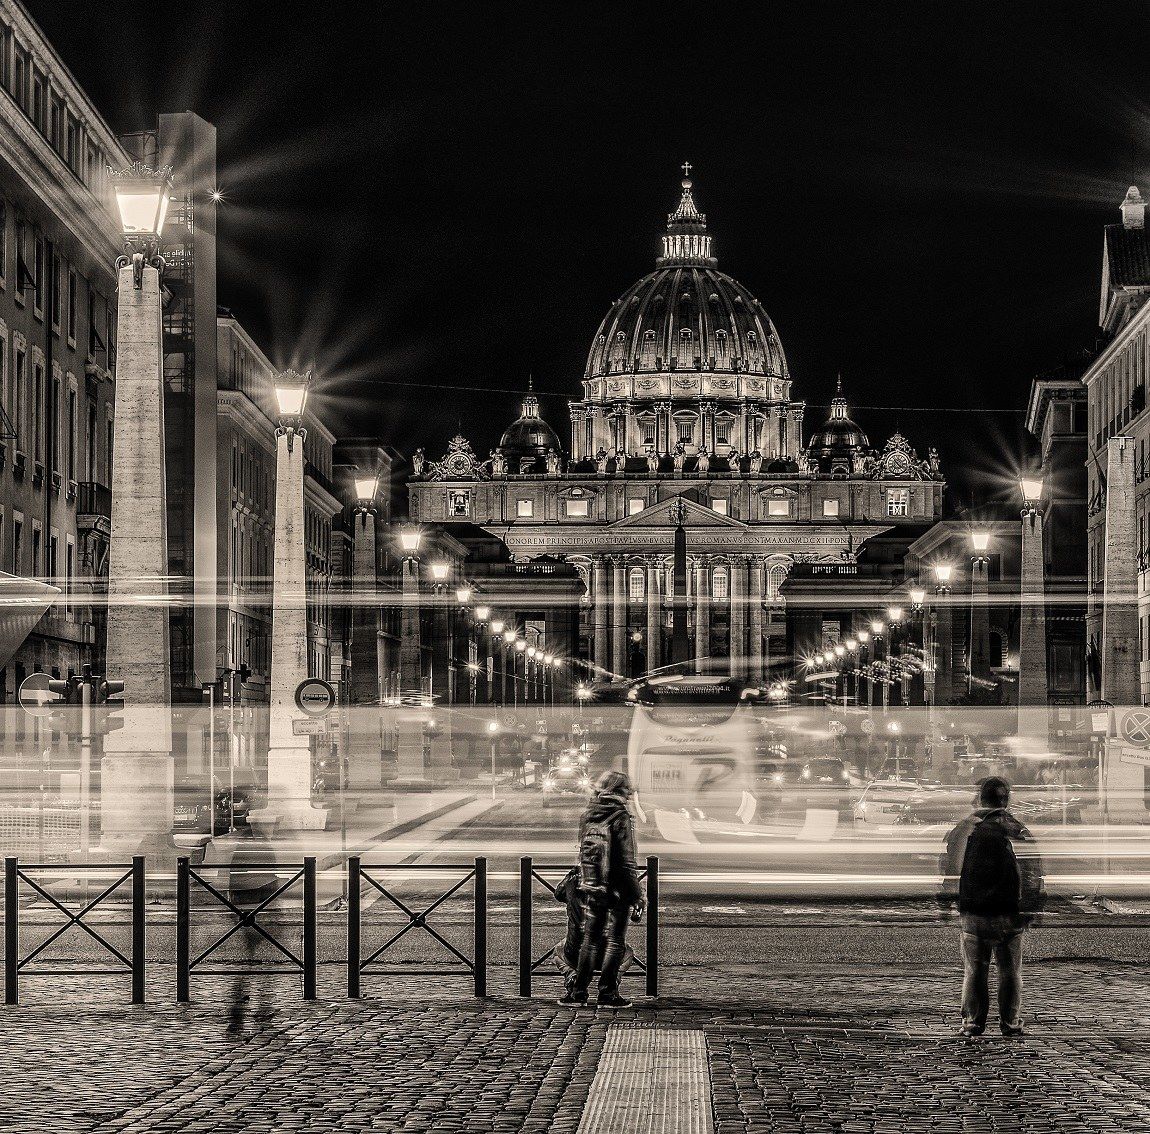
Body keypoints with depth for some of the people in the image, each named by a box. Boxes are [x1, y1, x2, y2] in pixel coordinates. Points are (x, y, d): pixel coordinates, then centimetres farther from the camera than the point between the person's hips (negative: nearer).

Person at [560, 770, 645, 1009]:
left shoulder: (587, 816, 4)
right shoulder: (620, 819, -15)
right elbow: (626, 862, -16)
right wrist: (637, 896, -12)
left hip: (591, 889, 5)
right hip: (616, 891, -5)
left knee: (590, 940, 14)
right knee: (615, 942, 5)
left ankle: (577, 993, 14)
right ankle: (607, 994, 6)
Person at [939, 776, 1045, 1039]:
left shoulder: (963, 830, -2)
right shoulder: (1018, 831, -5)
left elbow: (948, 870, 2)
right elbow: (1032, 875, -4)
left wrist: (945, 900, 13)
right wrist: (1029, 910, 3)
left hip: (973, 913, 1)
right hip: (1009, 914, -1)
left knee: (974, 970, 9)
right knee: (1010, 970, 10)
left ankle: (972, 1022, 10)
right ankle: (1010, 1022, 13)